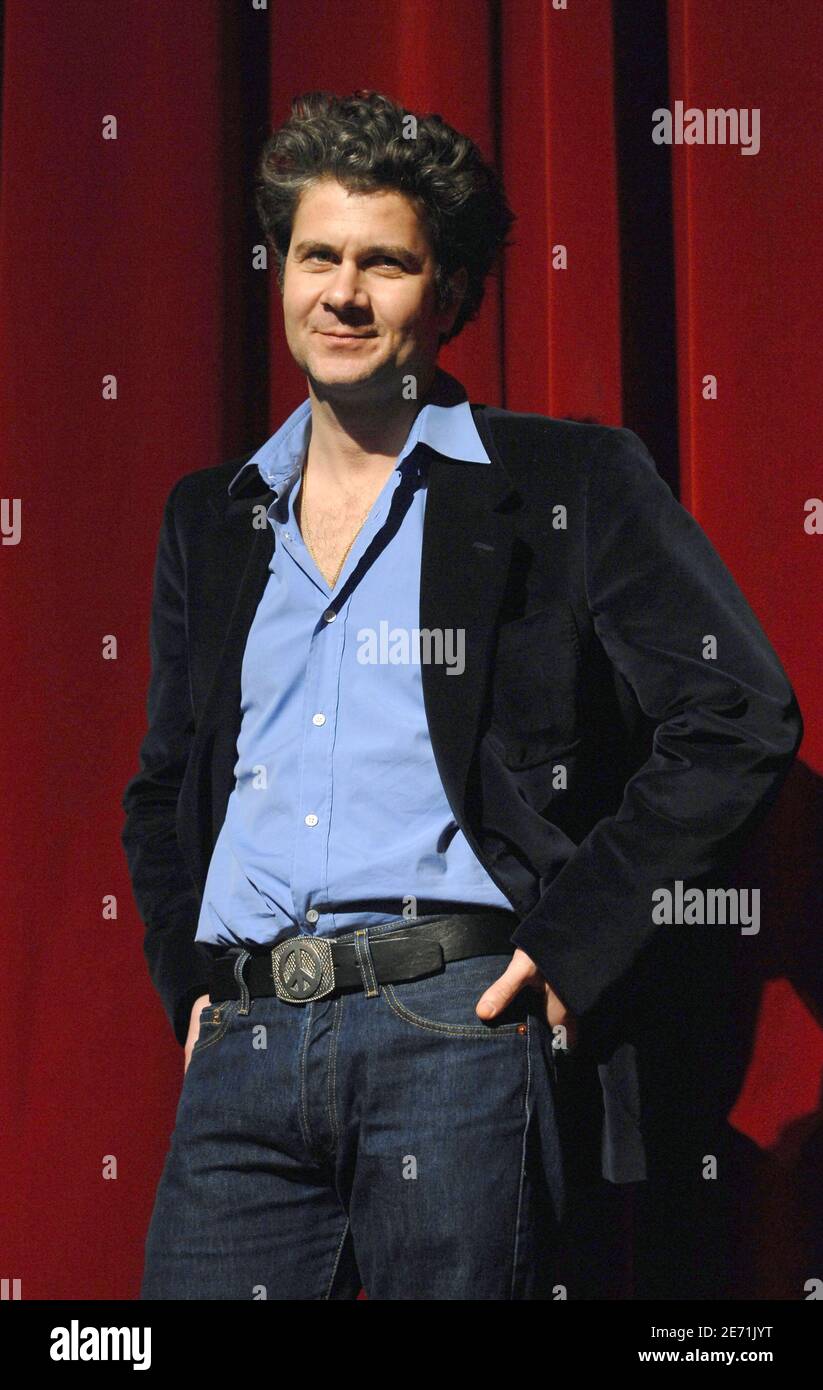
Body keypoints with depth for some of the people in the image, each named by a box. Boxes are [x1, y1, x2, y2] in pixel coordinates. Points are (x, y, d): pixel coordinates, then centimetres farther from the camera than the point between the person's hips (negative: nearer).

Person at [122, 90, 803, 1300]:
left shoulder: (572, 485, 2)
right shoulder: (211, 518, 17)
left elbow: (741, 721, -4)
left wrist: (577, 947, -8)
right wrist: (191, 982, 12)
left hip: (458, 1030, -4)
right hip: (244, 1053, 4)